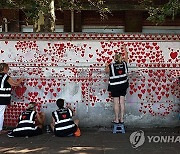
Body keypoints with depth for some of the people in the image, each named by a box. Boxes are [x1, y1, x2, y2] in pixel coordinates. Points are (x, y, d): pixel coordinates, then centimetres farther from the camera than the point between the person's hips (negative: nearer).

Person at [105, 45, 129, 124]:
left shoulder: (111, 66, -10)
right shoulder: (124, 64, -2)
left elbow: (106, 71, 10)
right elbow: (126, 57, 18)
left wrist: (106, 66, 30)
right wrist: (125, 50, 31)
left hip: (114, 86, -3)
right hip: (123, 85, 3)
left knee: (116, 103, 3)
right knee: (122, 102, 8)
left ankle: (116, 119, 10)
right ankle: (121, 119, 15)